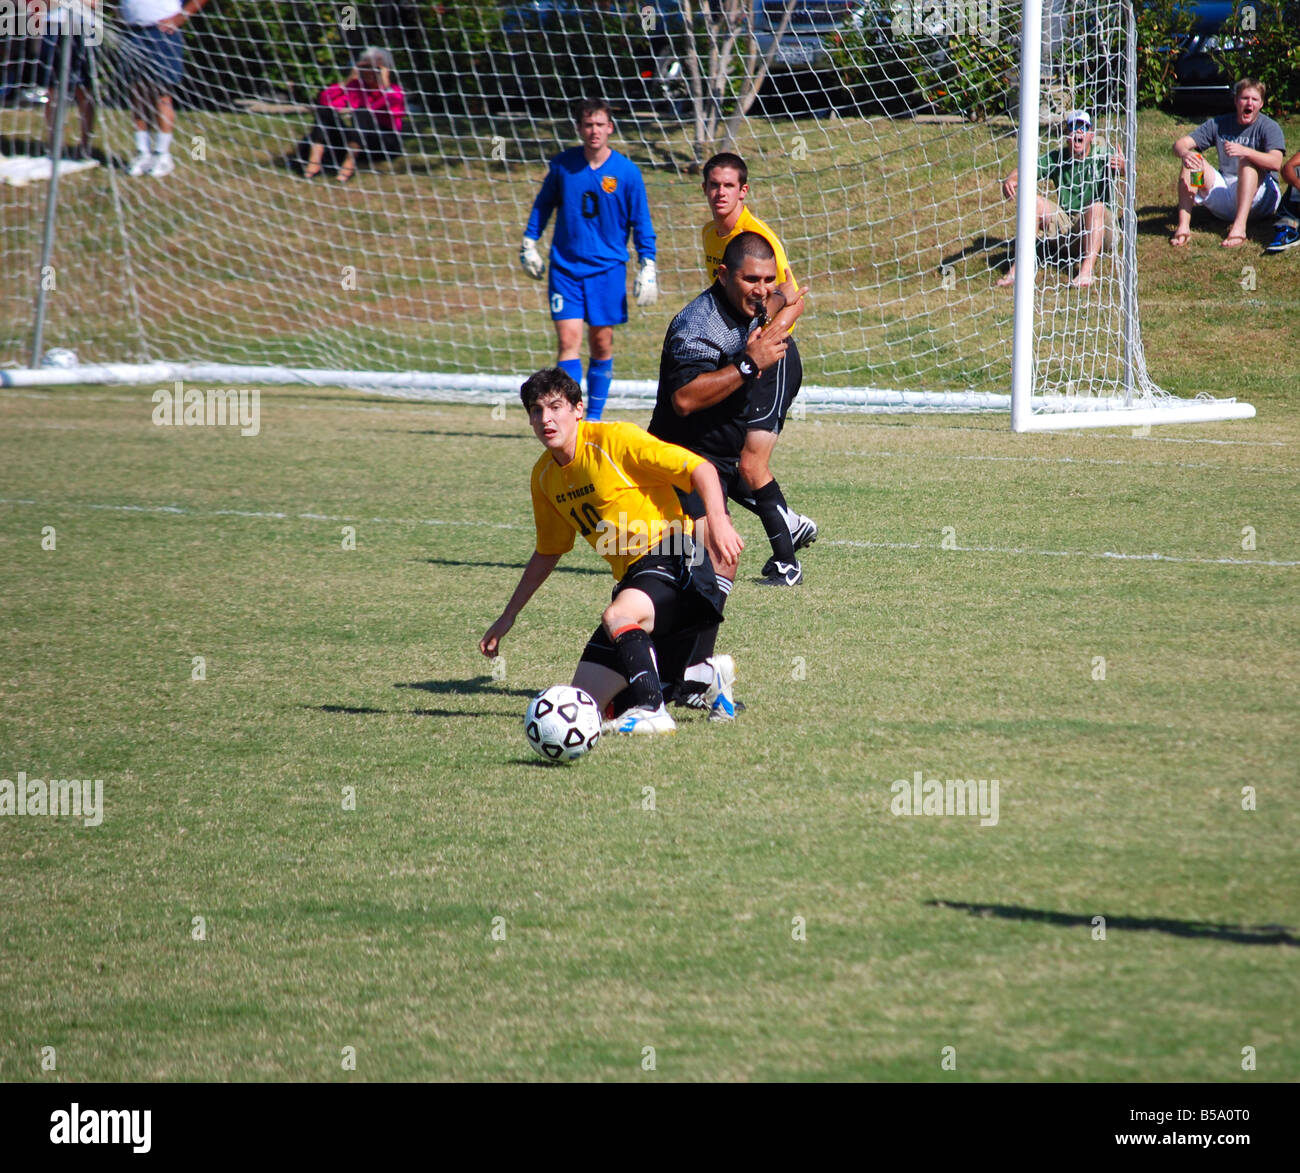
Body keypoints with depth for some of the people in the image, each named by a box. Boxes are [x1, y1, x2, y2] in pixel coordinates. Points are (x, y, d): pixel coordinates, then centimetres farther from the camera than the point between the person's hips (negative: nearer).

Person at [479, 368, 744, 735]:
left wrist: (718, 521, -30)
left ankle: (652, 711, -35)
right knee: (583, 702, -1)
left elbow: (701, 469, -13)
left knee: (617, 616, -39)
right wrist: (507, 618, 27)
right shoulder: (544, 477, 12)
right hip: (631, 577, 8)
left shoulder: (613, 439, -10)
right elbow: (548, 552, 27)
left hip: (674, 557, -8)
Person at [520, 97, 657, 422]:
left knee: (601, 344, 5)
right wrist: (529, 244, 12)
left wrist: (647, 267, -3)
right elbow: (543, 204, 16)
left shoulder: (626, 172, -4)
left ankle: (594, 418, 17)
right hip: (565, 268, 0)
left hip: (608, 269, 0)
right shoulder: (562, 165, 0)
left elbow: (641, 224, 3)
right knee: (568, 341, -10)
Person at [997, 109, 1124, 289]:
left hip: (1099, 229, -3)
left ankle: (1087, 271, -45)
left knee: (1096, 207, -32)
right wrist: (1011, 179, -29)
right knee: (1035, 202, -16)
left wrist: (1123, 168, -47)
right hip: (1065, 226, 3)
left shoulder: (1102, 158, -5)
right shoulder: (1057, 158, 4)